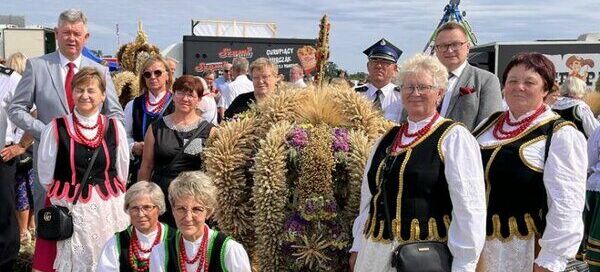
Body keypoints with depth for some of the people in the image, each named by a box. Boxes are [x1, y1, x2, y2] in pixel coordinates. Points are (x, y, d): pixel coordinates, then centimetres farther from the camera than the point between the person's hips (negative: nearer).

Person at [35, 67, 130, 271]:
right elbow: (45, 176, 4)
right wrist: (72, 194, 8)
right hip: (68, 211, -2)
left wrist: (105, 192, 13)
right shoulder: (56, 129, -4)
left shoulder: (115, 128, 2)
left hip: (109, 209, 2)